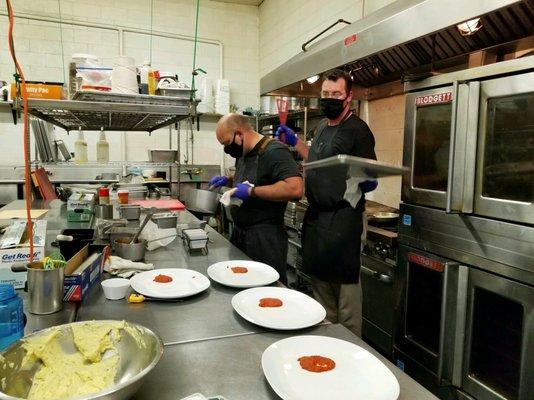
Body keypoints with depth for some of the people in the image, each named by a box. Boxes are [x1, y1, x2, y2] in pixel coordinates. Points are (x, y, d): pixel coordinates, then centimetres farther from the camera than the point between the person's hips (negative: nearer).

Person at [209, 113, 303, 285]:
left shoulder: (274, 151, -18)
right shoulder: (243, 153, 11)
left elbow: (295, 189, -30)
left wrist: (251, 191, -24)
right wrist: (227, 180, 11)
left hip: (264, 238, -9)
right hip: (239, 233, 9)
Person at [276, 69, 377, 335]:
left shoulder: (357, 130, -10)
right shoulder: (322, 127, 13)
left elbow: (370, 180, -11)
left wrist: (365, 182, -33)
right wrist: (295, 142, 18)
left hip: (341, 217, -8)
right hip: (316, 214, 8)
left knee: (344, 280, 1)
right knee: (319, 278, 18)